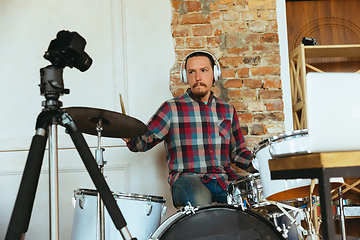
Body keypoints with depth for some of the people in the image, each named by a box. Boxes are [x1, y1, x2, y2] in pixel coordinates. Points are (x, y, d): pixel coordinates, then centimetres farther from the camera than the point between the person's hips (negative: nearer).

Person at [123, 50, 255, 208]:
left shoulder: (228, 111, 17)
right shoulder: (172, 108, 5)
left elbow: (238, 151, 22)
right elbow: (145, 140, 0)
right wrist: (131, 137, -22)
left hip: (225, 179, 4)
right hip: (187, 178, -3)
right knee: (200, 200, -37)